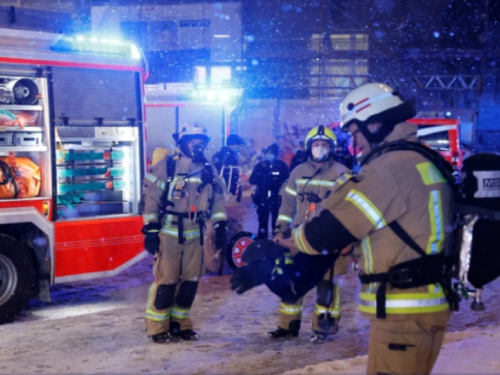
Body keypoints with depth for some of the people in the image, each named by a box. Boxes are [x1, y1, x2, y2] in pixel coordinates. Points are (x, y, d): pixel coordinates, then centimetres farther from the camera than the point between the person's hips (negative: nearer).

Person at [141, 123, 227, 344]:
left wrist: (220, 226, 5)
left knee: (191, 280, 8)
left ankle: (180, 323, 23)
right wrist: (151, 230, -13)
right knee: (166, 280, -4)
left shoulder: (209, 170, 8)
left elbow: (218, 199, 12)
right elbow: (151, 198, -9)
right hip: (169, 234, -5)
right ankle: (157, 326, 10)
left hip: (195, 235, 5)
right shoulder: (166, 167, -7)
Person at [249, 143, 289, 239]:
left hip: (277, 199, -2)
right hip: (263, 199, 2)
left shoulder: (282, 165, 2)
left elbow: (286, 180, 3)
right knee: (262, 223, 6)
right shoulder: (260, 165, 6)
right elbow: (252, 181, 2)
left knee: (277, 224, -1)